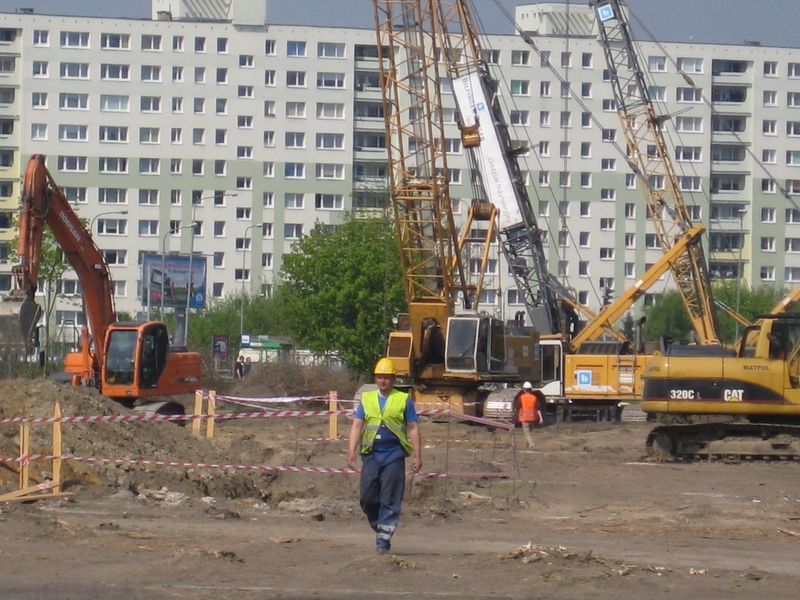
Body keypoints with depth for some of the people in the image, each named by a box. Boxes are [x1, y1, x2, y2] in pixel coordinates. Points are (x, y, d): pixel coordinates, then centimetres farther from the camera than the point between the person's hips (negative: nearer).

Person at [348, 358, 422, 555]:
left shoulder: (404, 400, 6)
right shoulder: (366, 399, 13)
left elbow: (413, 429, 5)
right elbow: (357, 425, 10)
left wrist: (417, 455, -2)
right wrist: (352, 451, -2)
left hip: (394, 455, -2)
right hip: (371, 455, 2)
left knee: (390, 500, -5)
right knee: (367, 497, 0)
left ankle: (384, 539, -2)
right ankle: (379, 526, 22)